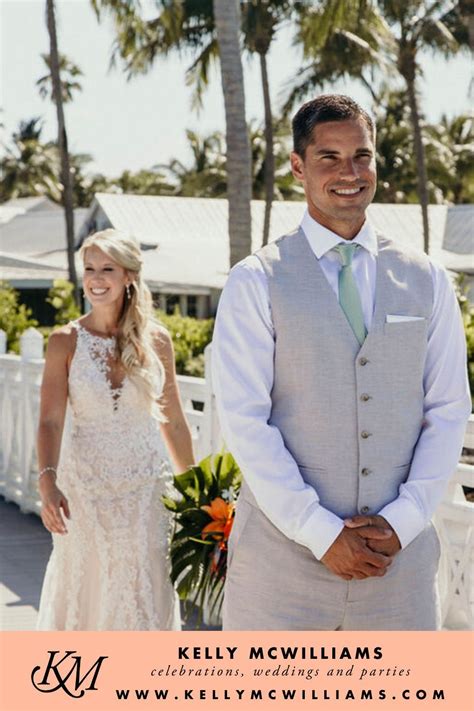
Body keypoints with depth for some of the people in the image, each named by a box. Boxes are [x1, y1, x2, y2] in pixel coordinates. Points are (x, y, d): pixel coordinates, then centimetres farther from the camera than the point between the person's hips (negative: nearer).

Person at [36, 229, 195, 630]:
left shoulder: (156, 340, 1)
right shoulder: (66, 341, -4)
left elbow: (173, 421, 9)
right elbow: (51, 421, -12)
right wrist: (48, 482, -27)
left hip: (147, 488, 1)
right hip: (86, 488, -1)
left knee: (145, 596, 2)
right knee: (88, 592, 6)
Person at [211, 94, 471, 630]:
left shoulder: (426, 280, 8)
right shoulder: (256, 283, -1)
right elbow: (244, 420, -7)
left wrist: (402, 520, -6)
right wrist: (322, 534, -12)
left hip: (398, 557, 2)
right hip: (284, 556, -2)